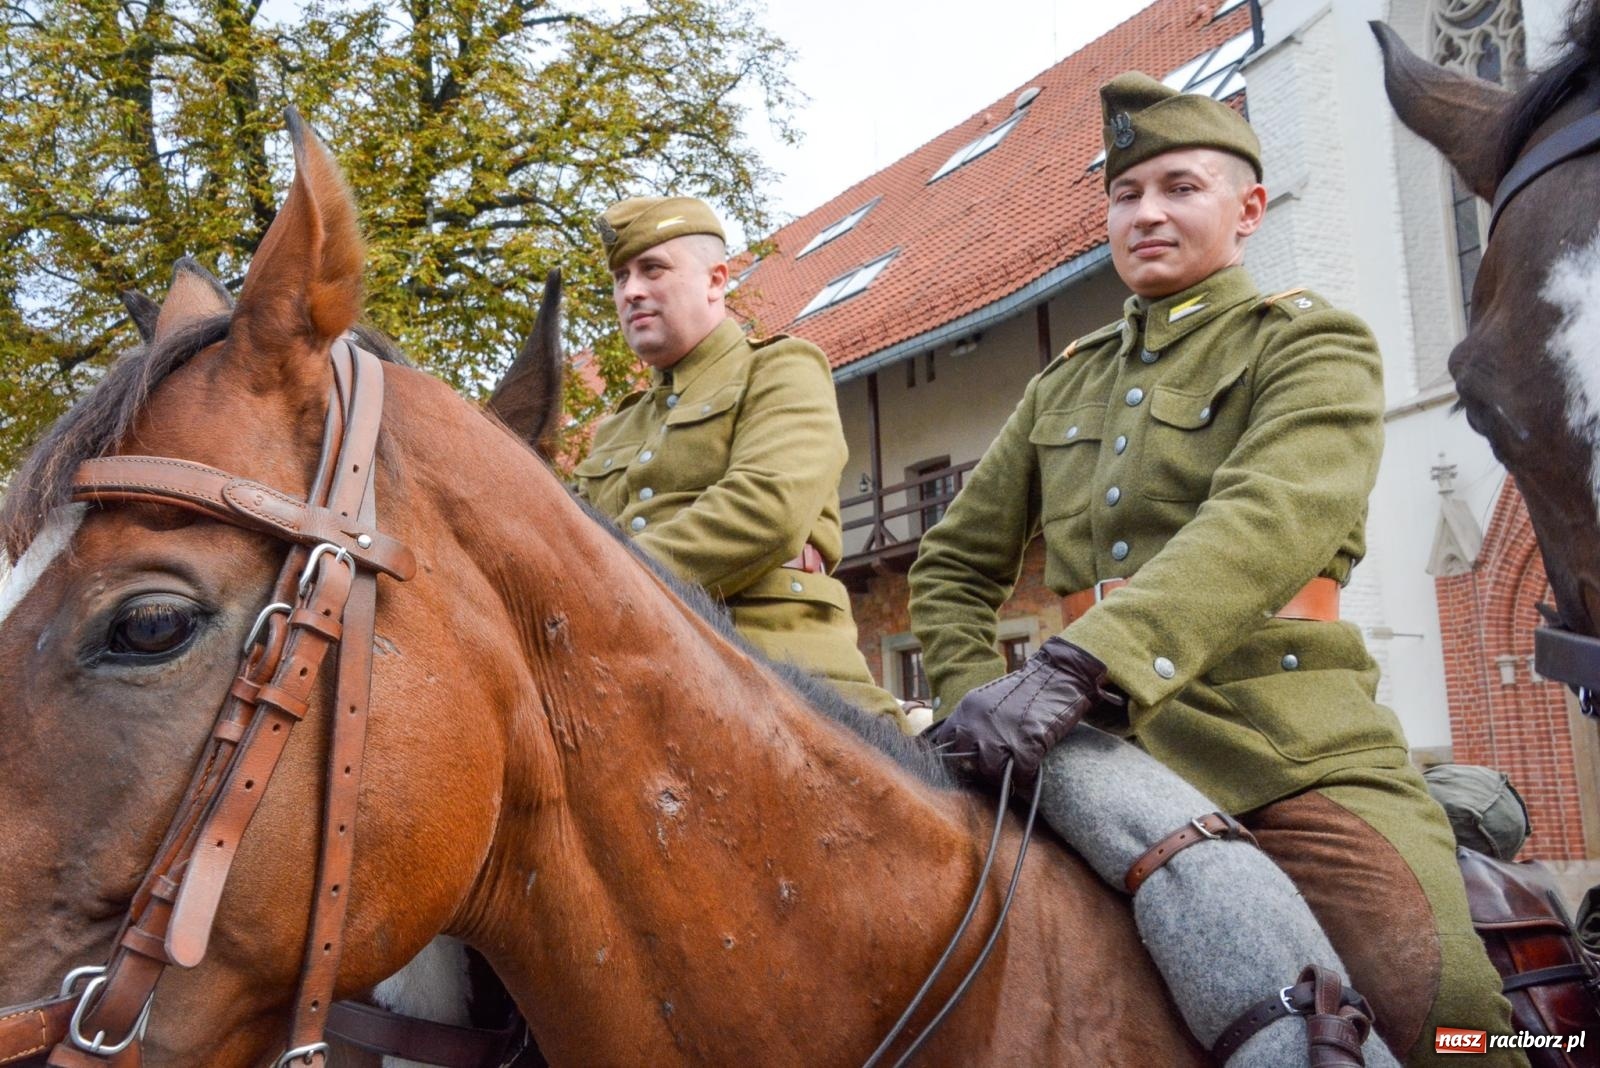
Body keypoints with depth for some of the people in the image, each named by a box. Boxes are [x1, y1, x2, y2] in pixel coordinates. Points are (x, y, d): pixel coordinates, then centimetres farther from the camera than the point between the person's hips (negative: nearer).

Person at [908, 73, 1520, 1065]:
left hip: (1291, 748, -4)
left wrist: (1079, 667, -32)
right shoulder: (1063, 387, 20)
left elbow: (1273, 522, -17)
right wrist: (975, 700, 4)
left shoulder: (1313, 344, 4)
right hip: (1100, 747, 5)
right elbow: (955, 565, 24)